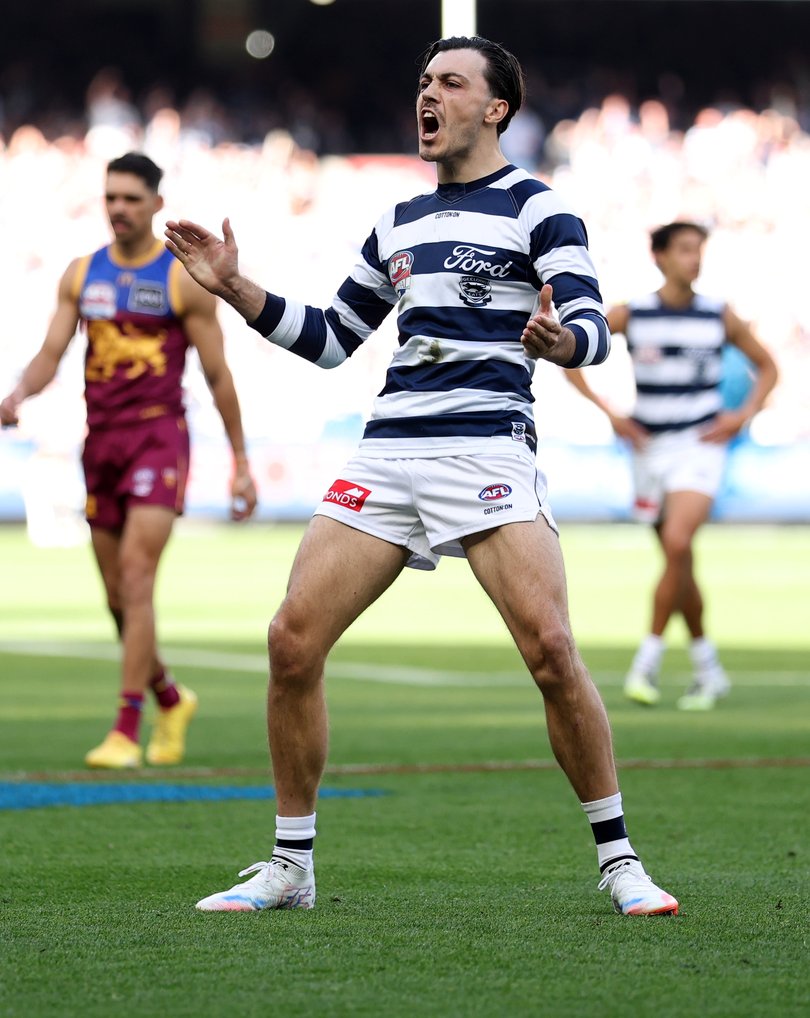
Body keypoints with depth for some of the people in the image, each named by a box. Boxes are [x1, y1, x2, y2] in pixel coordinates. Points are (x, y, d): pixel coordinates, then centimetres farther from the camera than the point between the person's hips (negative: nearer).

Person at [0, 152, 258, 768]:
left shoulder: (184, 278, -2)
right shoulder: (82, 274, 11)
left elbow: (218, 375, 0)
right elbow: (52, 352, 5)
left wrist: (241, 462, 0)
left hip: (158, 436, -5)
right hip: (101, 439, 5)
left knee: (136, 576, -17)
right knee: (117, 594, 9)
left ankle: (127, 729, -18)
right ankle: (171, 699, 32)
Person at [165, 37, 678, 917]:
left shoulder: (536, 208, 3)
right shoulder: (399, 223, 21)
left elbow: (593, 329, -8)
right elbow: (332, 339, 28)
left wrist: (558, 339, -31)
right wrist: (238, 291, 16)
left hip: (489, 445, -5)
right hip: (387, 450, 5)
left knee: (550, 649, -19)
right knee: (292, 640, -5)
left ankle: (617, 860, -4)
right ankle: (290, 867, 7)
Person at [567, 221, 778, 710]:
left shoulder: (720, 317, 1)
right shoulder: (630, 315, 0)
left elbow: (767, 367, 13)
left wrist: (743, 414, -2)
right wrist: (609, 412, -3)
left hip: (700, 445, -2)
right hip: (651, 446, 2)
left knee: (677, 544, -22)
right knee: (680, 563, 7)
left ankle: (648, 661, -14)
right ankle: (710, 670, 20)